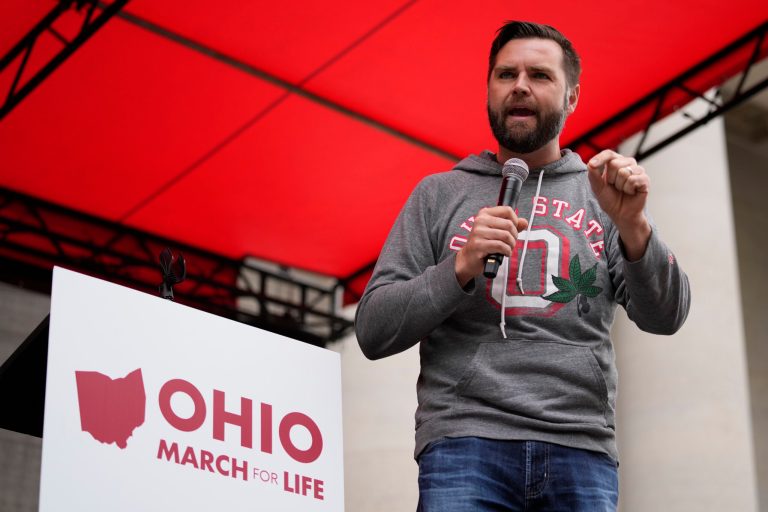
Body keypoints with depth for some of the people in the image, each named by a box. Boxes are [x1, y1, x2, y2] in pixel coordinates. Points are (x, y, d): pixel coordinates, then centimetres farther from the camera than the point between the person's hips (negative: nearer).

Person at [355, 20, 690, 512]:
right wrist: (460, 268, -10)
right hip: (465, 447, -1)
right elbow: (374, 331, 6)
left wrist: (632, 226, -16)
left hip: (583, 455, 1)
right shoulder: (438, 195, 12)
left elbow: (664, 317, 1)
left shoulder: (602, 196, 13)